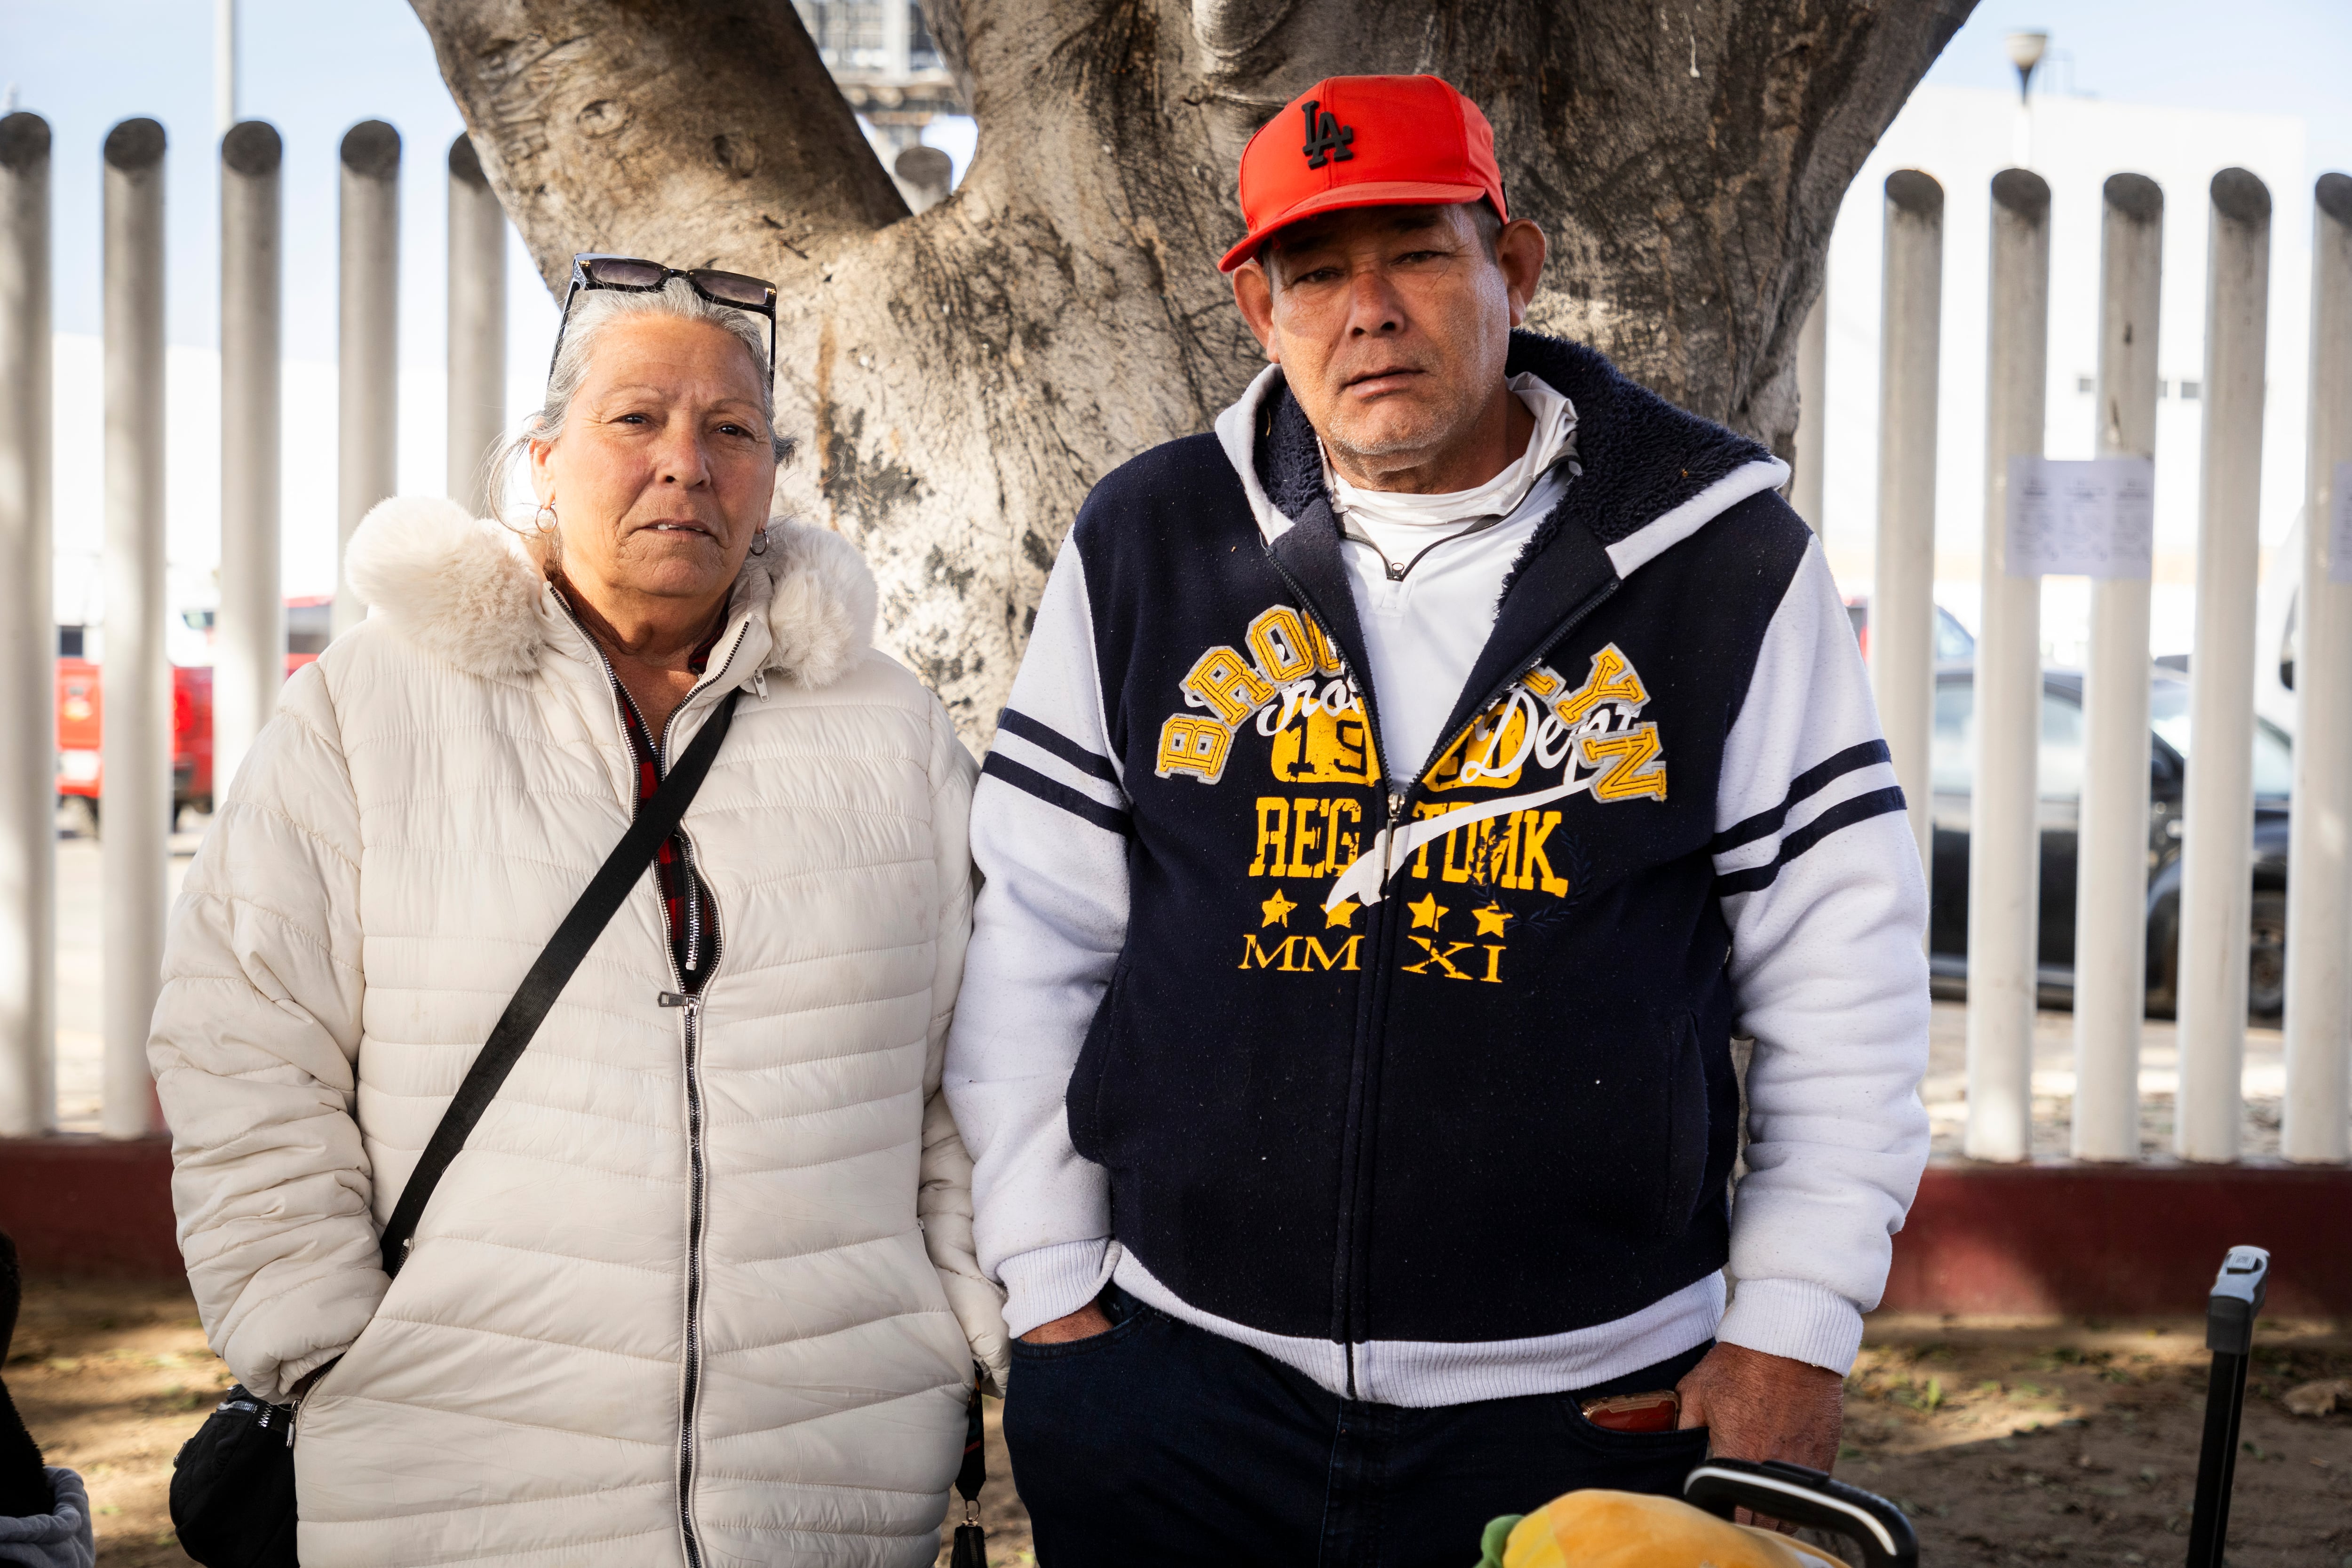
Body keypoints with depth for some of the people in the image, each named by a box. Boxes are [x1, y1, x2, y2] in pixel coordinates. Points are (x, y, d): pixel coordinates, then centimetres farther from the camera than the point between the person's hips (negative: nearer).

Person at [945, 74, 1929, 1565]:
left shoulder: (1721, 555, -2)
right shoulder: (1148, 546, 3)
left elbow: (1839, 965, 1)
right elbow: (1035, 936, 6)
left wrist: (1795, 1329, -3)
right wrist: (1053, 1283, 3)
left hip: (1583, 1404, -1)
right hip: (1172, 1385, 2)